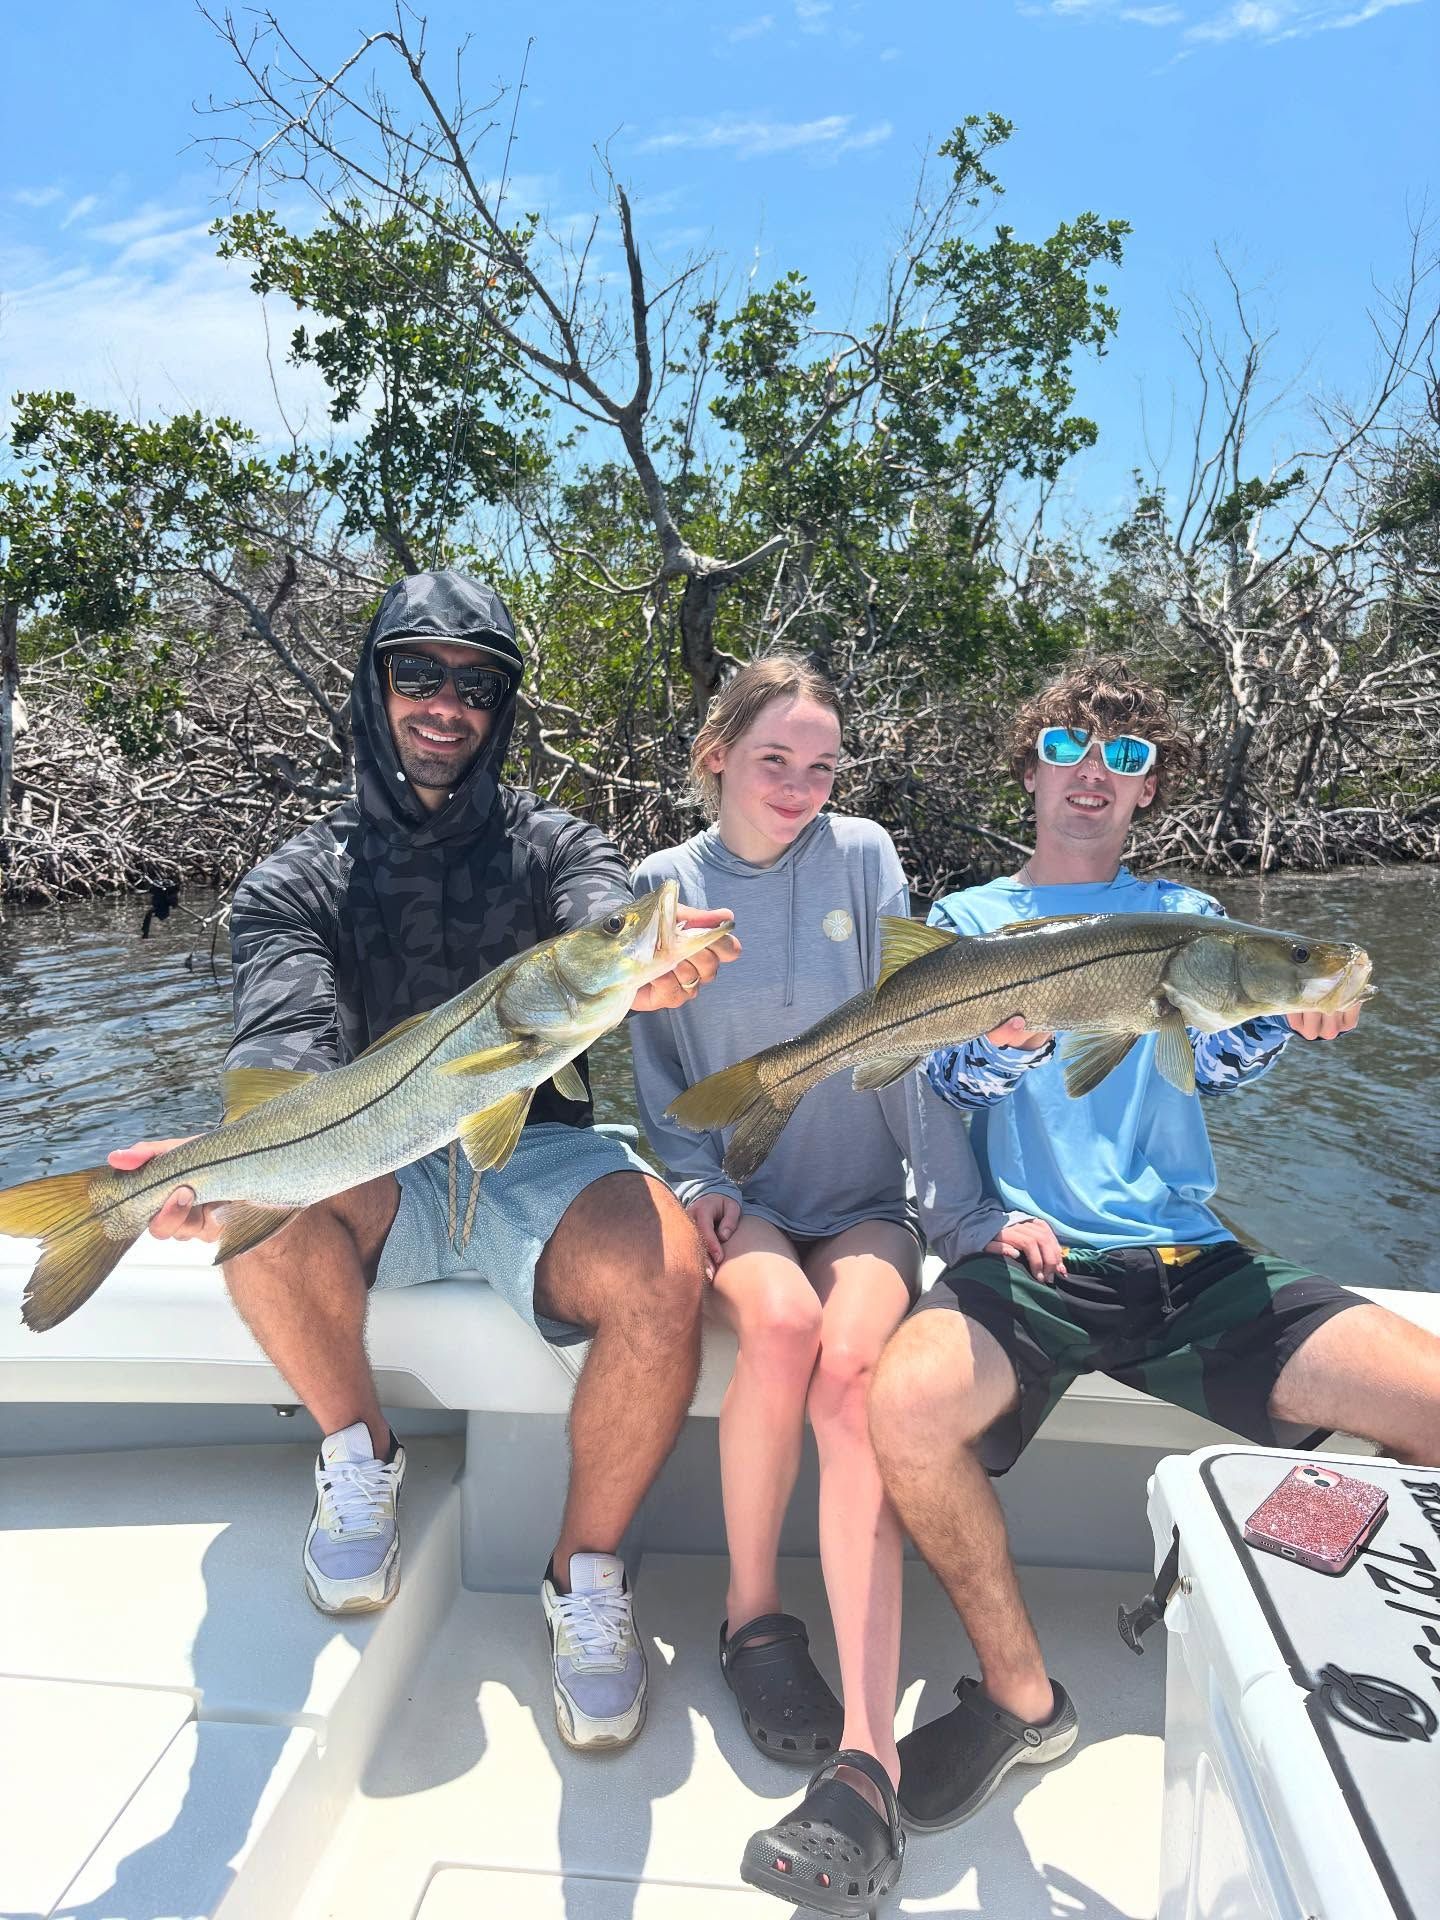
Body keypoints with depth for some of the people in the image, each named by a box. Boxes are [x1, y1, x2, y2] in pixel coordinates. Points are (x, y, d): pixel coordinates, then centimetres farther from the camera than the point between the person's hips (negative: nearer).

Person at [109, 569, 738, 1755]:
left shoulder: (554, 848, 8)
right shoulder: (298, 884, 7)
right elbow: (288, 1041, -11)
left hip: (538, 1157, 0)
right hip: (376, 1176, 1)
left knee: (664, 1276, -30)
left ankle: (587, 1573, -6)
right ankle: (360, 1455, -5)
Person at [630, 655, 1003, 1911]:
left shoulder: (863, 857, 0)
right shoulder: (662, 888, 3)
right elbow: (653, 1066, 6)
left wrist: (967, 1209, -7)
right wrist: (694, 1180, -10)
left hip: (862, 1198, 0)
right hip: (737, 1193, 1)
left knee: (851, 1367, -29)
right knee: (780, 1319, -32)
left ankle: (866, 1756, -29)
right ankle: (752, 1607, -6)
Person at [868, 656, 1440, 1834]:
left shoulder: (1185, 916, 18)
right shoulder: (970, 919, 12)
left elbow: (1218, 1059, 2)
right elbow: (952, 1076, -2)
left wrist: (1288, 1021, -21)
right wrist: (1013, 1038, -26)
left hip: (1190, 1260, 3)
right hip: (1028, 1255, -2)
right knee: (905, 1408, -31)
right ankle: (1022, 1697, -4)